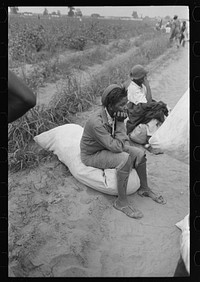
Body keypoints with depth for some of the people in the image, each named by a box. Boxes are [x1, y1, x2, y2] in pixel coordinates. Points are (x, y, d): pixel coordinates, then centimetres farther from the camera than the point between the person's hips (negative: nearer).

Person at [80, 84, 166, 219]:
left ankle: (144, 188, 19)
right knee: (125, 159, -30)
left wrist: (120, 122, -23)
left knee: (139, 153, -3)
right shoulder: (96, 122, -34)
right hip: (92, 155, -8)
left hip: (108, 148, 8)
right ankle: (121, 202, -15)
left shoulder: (116, 114, -10)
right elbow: (114, 146, -33)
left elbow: (123, 140, -7)